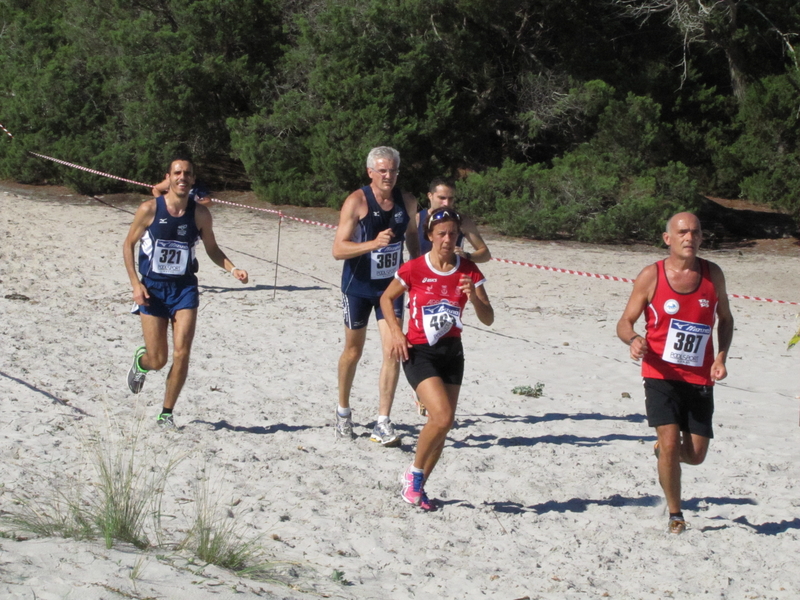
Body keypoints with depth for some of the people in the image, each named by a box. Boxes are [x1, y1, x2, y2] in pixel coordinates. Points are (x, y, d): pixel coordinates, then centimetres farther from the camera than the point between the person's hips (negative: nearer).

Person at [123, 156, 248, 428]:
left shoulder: (200, 214, 0)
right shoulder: (150, 209, -7)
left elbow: (212, 249, 12)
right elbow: (128, 244, 2)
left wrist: (233, 269, -7)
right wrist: (135, 283, -8)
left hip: (185, 288, 2)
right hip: (152, 288, -1)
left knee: (181, 353, -12)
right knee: (157, 360, -2)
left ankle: (167, 413, 5)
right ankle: (140, 361, 37)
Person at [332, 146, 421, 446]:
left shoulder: (407, 202, 0)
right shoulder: (357, 202, -14)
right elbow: (338, 249, -20)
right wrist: (373, 243, -33)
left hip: (391, 285, 3)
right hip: (358, 286, -3)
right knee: (353, 351, 11)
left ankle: (383, 424, -5)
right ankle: (343, 412, 33)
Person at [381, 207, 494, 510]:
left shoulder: (469, 272, 0)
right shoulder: (413, 269, -8)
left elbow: (488, 319, 0)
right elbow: (386, 298, 7)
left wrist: (473, 297, -20)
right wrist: (396, 331, -7)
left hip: (452, 352, 4)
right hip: (419, 352, -4)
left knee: (442, 425, 5)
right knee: (442, 417, -21)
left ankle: (418, 486, 23)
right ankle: (414, 473, 2)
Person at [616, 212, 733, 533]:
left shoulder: (712, 274, 2)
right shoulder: (651, 276, -6)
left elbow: (725, 319, 14)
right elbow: (625, 322, -2)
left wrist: (721, 356, -2)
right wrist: (633, 340, -26)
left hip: (700, 379, 3)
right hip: (661, 375, -3)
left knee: (695, 455, 3)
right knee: (670, 441, -15)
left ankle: (664, 449, 40)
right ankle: (675, 514, 3)